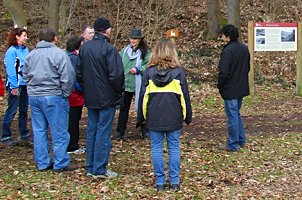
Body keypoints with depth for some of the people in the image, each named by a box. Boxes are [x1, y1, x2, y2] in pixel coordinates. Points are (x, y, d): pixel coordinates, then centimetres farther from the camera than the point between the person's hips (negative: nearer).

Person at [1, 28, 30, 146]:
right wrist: (14, 86, -17)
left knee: (24, 110, 15)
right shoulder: (12, 51, -12)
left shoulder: (25, 50, 10)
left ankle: (24, 134, 26)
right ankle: (5, 136, 5)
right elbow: (10, 70, -15)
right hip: (15, 85, -7)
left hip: (25, 84, 7)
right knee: (12, 111, -3)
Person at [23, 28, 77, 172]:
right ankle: (60, 163, 5)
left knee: (39, 131, 11)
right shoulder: (59, 53, -10)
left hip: (34, 96, 6)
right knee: (59, 132, 2)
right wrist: (66, 93, -3)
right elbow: (68, 76, -15)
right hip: (53, 97, -6)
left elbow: (25, 75, 18)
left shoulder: (31, 54, 10)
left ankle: (42, 163, 16)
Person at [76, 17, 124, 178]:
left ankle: (90, 167, 19)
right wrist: (119, 91, -4)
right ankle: (100, 169, 3)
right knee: (103, 132, -1)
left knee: (91, 131, 13)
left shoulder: (84, 47, 4)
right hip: (107, 98, -6)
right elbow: (116, 75, -20)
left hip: (90, 97, 6)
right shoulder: (109, 49, -17)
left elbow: (79, 72, 11)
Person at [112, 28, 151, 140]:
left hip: (139, 85, -3)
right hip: (125, 84, 4)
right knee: (124, 108, 8)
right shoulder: (125, 50, 6)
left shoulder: (145, 52, -6)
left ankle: (145, 131, 20)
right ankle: (120, 132, 14)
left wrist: (138, 70, -20)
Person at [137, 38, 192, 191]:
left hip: (154, 118, 0)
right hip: (174, 118, 0)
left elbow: (142, 96, 2)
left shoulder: (149, 72, -2)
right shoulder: (178, 72, -3)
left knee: (156, 148, 7)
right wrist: (188, 116, 11)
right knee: (174, 148, 7)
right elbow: (185, 96, 1)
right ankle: (174, 182, 10)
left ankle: (160, 182, 10)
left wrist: (140, 118, 10)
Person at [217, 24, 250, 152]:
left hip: (230, 90, -8)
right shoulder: (244, 49, 7)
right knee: (236, 114, 22)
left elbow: (224, 72, -23)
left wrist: (220, 85, -8)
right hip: (241, 88, 8)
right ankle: (241, 140, 28)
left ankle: (233, 145, 8)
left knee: (232, 116, 0)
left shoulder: (227, 51, -21)